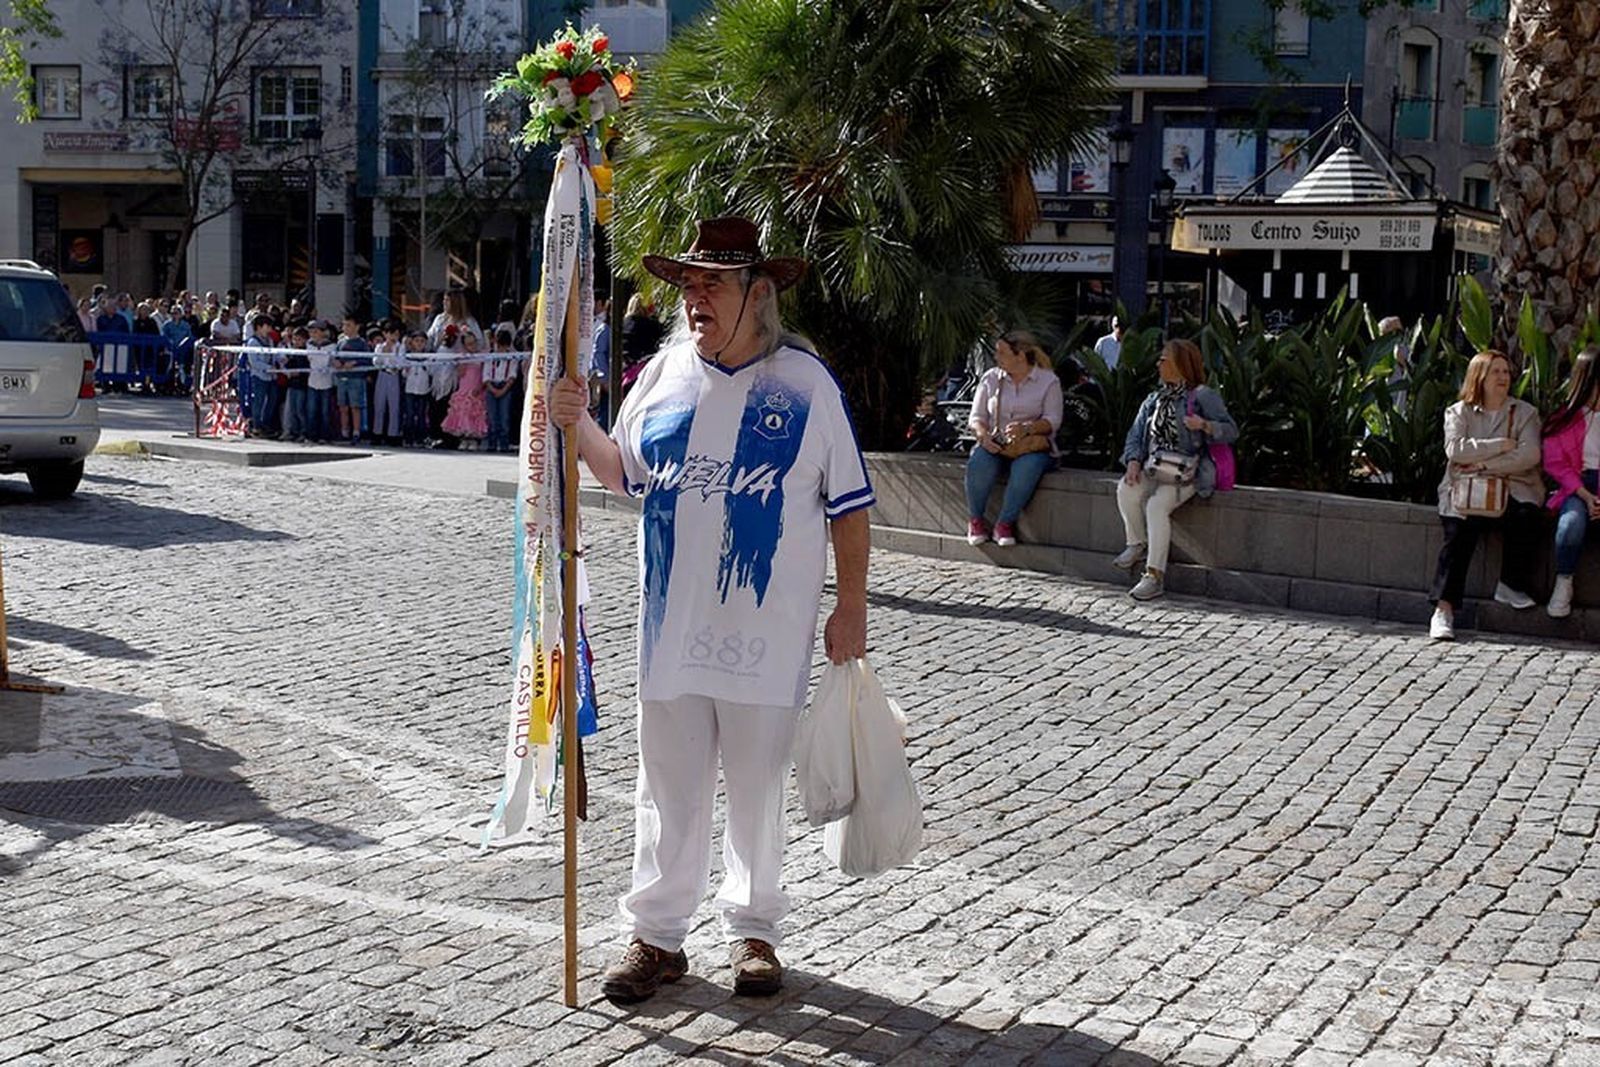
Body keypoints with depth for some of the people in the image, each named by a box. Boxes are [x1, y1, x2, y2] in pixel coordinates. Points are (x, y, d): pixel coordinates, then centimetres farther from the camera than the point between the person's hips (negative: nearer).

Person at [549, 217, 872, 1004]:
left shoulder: (805, 381, -5)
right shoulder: (665, 372, 6)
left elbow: (848, 504, -2)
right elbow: (623, 473, 15)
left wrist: (851, 607, -4)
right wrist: (579, 425, -3)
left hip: (766, 629, -3)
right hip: (672, 623, 3)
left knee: (757, 785, 9)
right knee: (669, 784, 8)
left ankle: (753, 931, 24)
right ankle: (655, 934, 17)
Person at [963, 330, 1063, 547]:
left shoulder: (1048, 381, 4)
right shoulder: (990, 378, 13)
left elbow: (1052, 420, -6)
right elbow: (976, 417, 9)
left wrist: (1027, 428, -26)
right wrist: (983, 435, -15)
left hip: (1033, 445, -2)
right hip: (996, 445, 2)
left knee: (1026, 467, -39)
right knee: (978, 464, -34)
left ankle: (1005, 522, -26)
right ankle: (975, 519, -14)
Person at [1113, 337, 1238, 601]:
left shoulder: (1202, 396, 0)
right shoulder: (1154, 400, 20)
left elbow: (1231, 431, -6)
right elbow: (1136, 435, 12)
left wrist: (1204, 425, -26)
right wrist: (1134, 461, -8)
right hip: (1154, 468, 6)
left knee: (1156, 505, -30)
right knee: (1126, 490, -25)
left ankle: (1155, 576, -28)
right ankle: (1137, 545, -4)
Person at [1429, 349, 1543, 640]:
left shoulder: (1525, 412, 14)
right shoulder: (1458, 412, 12)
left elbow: (1530, 455, -3)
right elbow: (1455, 449, -7)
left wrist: (1485, 465, -10)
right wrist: (1501, 445, -8)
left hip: (1513, 488, 1)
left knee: (1525, 515, -32)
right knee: (1459, 529, -29)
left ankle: (1511, 585, -14)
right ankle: (1444, 609, -33)